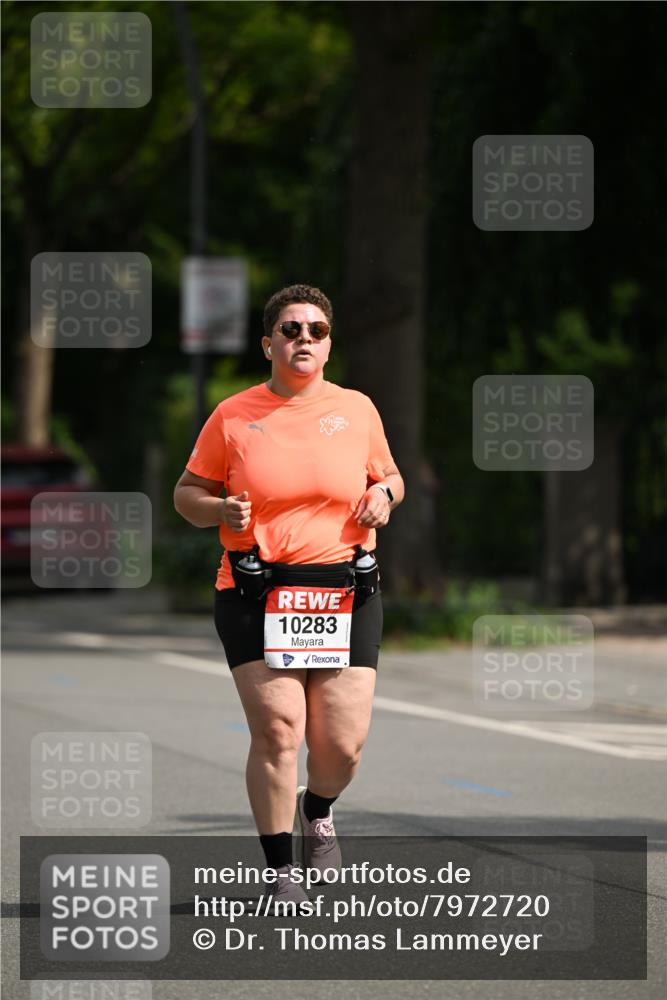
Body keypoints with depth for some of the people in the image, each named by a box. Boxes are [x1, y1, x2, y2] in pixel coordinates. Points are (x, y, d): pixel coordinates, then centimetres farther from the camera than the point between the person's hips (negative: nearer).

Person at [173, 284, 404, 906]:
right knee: (277, 731, -13)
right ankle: (280, 873, 2)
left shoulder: (356, 409, 9)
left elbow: (388, 475, 23)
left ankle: (318, 812, 32)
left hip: (345, 595, 2)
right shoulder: (232, 417, 4)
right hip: (254, 597, -2)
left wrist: (384, 494, 0)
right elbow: (187, 492, 11)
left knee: (343, 744, -4)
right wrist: (220, 511, -10)